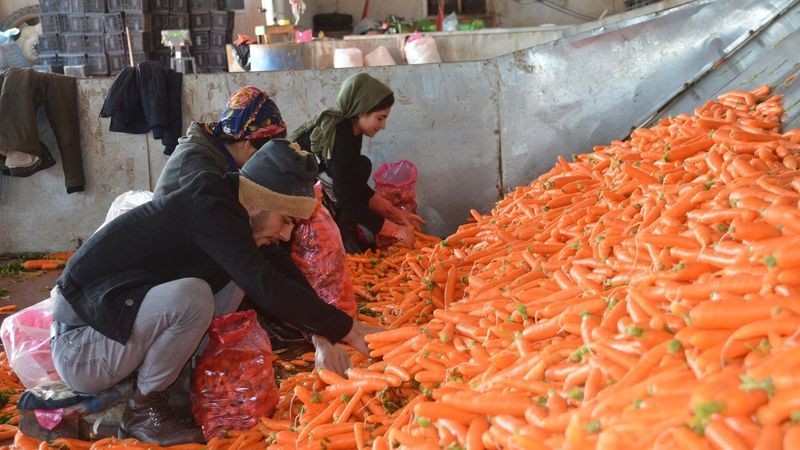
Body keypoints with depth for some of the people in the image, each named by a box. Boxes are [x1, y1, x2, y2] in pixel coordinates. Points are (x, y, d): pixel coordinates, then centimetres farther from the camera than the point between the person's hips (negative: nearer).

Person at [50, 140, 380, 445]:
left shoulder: (222, 210, 4)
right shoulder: (208, 210, -23)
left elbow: (266, 285, 8)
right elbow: (266, 287, -32)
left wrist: (320, 334, -4)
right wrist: (348, 329, -25)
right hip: (78, 353, -8)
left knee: (231, 288, -1)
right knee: (191, 295, -32)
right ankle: (143, 411, -9)